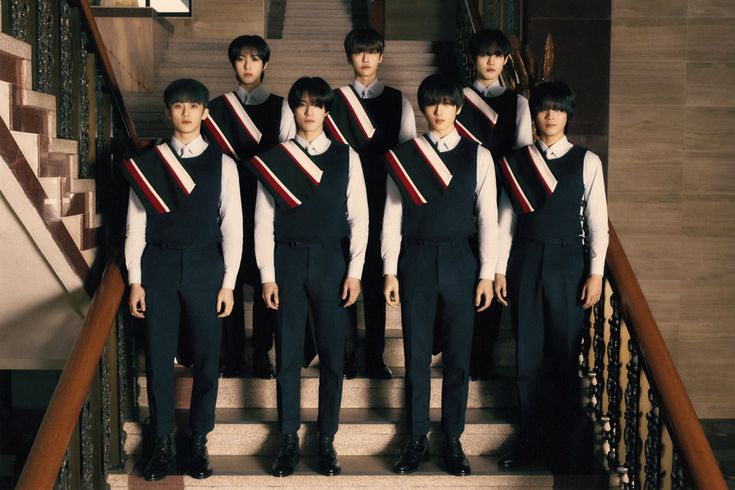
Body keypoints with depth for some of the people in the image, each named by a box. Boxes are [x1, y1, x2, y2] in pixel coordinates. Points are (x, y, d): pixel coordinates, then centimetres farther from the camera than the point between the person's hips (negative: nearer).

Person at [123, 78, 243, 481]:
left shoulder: (221, 163, 2)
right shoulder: (147, 163, 4)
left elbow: (232, 225, 2)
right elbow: (135, 225, 4)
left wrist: (228, 283, -2)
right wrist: (135, 280, 0)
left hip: (205, 266, 0)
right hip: (158, 266, 1)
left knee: (206, 359, 5)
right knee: (158, 358, 6)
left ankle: (199, 442, 22)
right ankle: (162, 443, 21)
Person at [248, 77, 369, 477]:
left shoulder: (346, 157, 4)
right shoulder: (274, 159, 4)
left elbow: (358, 218, 3)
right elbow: (264, 222, 2)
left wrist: (354, 272, -4)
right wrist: (267, 276, -3)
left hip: (331, 261, 0)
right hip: (288, 260, 0)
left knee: (332, 354, 5)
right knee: (288, 354, 5)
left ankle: (327, 440, 18)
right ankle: (288, 441, 17)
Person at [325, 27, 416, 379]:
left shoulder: (398, 101, 9)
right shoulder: (335, 100, 6)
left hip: (383, 203, 1)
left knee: (376, 277, 5)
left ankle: (375, 357, 14)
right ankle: (346, 355, 12)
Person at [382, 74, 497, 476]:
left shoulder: (477, 156, 2)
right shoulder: (403, 155, 3)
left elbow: (487, 218, 2)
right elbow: (392, 216, 2)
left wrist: (487, 274, -3)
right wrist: (390, 271, -2)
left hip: (459, 261, 0)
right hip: (416, 260, 0)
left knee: (458, 355, 6)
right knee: (416, 354, 7)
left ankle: (453, 441, 19)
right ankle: (417, 439, 20)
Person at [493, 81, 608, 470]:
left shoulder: (586, 161, 1)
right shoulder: (517, 161, 6)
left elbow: (597, 222, 1)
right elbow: (506, 219, 7)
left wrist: (596, 273, -4)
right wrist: (499, 269, 3)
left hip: (568, 262, -1)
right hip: (526, 261, 2)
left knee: (565, 354, 3)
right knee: (528, 353, 5)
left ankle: (564, 440, 19)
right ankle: (530, 440, 16)